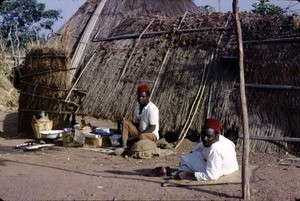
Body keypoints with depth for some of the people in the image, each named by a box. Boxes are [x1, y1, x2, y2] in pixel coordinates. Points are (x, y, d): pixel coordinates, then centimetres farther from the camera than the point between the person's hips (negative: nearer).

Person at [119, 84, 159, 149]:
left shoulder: (152, 109, -19)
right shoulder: (137, 108, 5)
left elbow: (152, 128, -19)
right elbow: (136, 124, 10)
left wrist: (137, 136, -23)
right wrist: (125, 121, -10)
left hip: (152, 134, -8)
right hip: (139, 132, 8)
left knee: (141, 137, -40)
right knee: (124, 123, -8)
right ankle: (124, 146, -21)